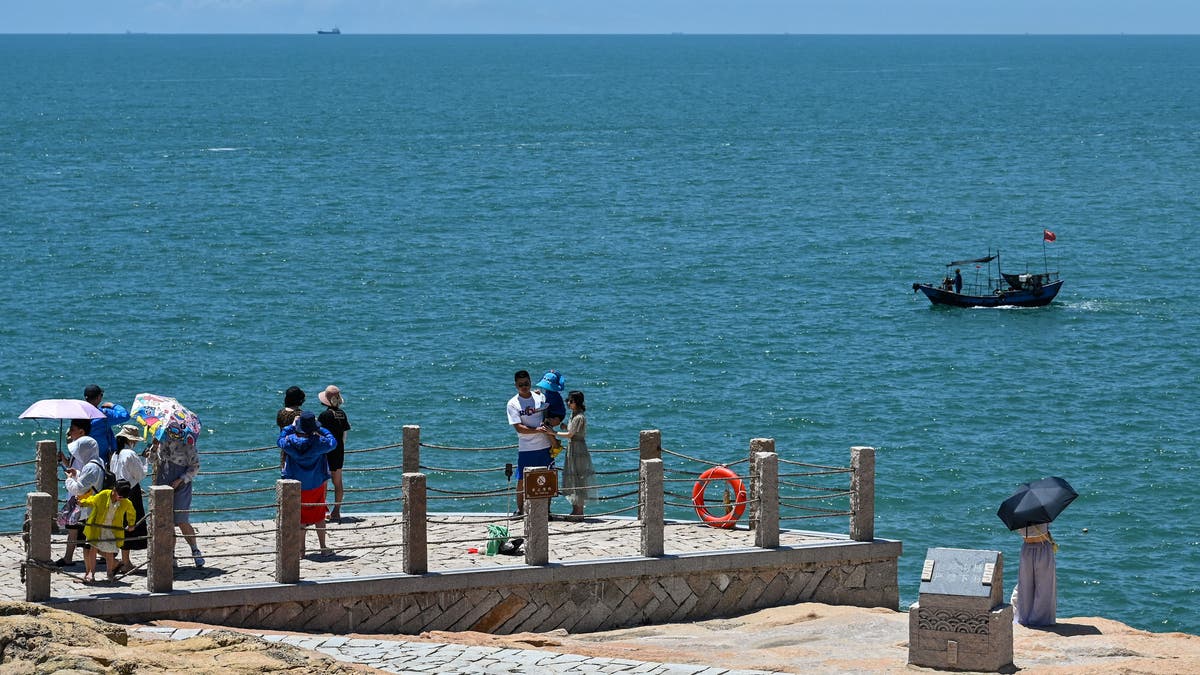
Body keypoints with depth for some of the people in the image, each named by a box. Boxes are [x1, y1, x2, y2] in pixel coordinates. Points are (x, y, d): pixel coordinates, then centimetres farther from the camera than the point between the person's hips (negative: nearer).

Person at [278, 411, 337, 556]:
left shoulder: (291, 442, -17)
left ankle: (301, 549, 12)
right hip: (316, 485, 0)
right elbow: (332, 442, -1)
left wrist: (292, 426, 12)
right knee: (319, 516, 14)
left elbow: (281, 440, 6)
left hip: (296, 487, 0)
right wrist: (320, 430, 6)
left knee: (299, 517, 11)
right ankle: (323, 548, 19)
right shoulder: (318, 442, -19)